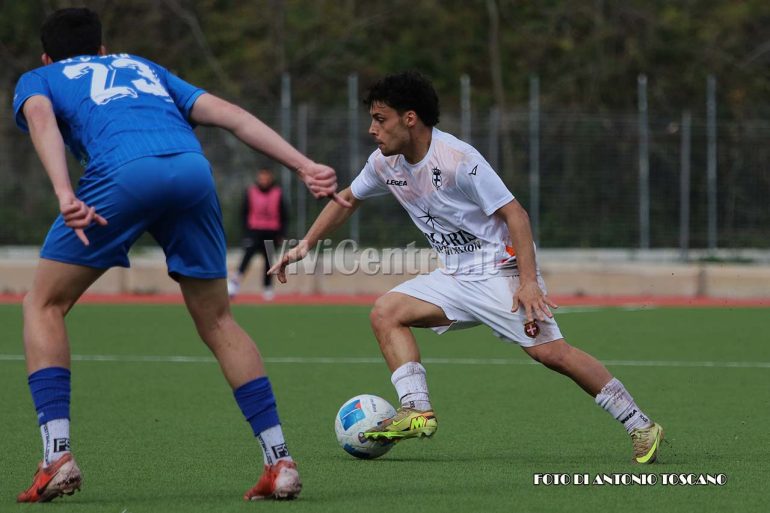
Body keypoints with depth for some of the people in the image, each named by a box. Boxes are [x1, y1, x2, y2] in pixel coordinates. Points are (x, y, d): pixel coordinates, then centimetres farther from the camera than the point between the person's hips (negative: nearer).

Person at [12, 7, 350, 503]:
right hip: (193, 169, 3)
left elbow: (41, 118, 4)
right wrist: (305, 165, 19)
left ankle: (58, 456, -1)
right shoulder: (146, 68, 41)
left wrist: (65, 195, -12)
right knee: (217, 321, 19)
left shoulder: (37, 79, 30)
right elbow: (230, 114, 27)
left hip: (122, 172, -3)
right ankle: (280, 461, 11)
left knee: (44, 305, 14)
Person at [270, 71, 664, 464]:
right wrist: (305, 245, 16)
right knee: (386, 312, -7)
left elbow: (514, 213, -20)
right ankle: (417, 413, -13)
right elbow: (348, 199, 22)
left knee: (550, 352, -18)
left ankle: (640, 426, -10)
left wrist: (528, 281, -26)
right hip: (455, 279, 8)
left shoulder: (457, 159, -21)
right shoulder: (385, 163, 2)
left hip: (501, 269, -8)